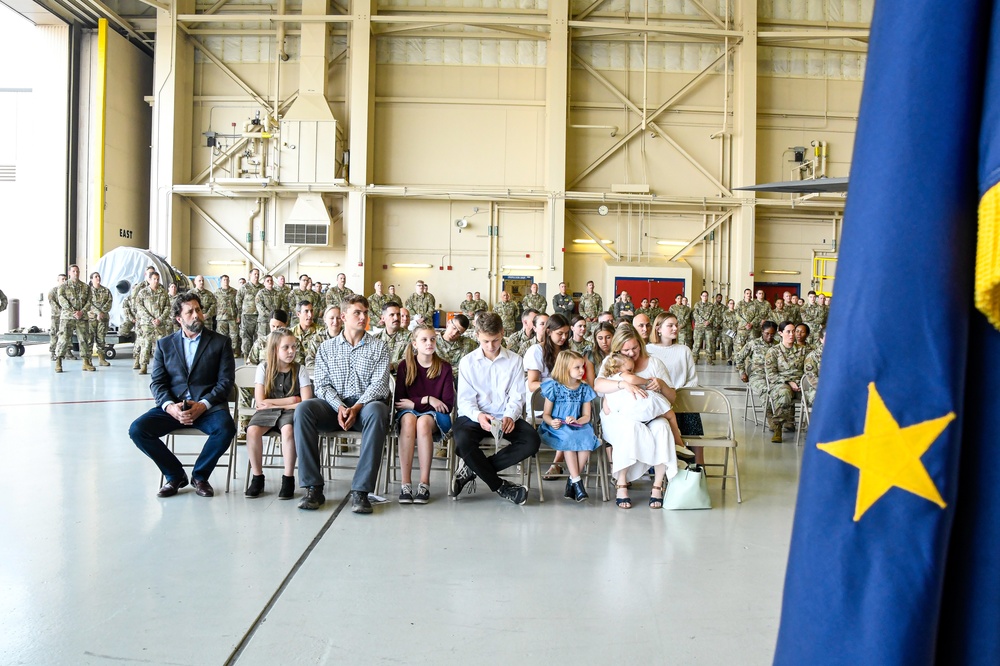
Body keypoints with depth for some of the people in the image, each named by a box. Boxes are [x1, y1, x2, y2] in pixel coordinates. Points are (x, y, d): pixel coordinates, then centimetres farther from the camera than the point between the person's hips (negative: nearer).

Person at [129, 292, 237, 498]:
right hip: (173, 406, 2)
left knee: (226, 428, -33)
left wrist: (203, 405, -16)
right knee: (137, 429, -21)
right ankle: (175, 475, -1)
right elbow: (157, 382, 6)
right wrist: (169, 406, -15)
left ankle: (200, 475, -6)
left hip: (208, 405, -2)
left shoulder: (220, 342, 8)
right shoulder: (164, 344, 14)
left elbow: (226, 380, -1)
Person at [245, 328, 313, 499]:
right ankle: (257, 477, -12)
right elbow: (260, 402, -3)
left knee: (288, 430, -35)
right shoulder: (263, 368, 2)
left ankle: (288, 479, -21)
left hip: (290, 412, -1)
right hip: (267, 413, 2)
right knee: (252, 430, -30)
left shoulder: (300, 369, 1)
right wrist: (292, 399, -6)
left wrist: (272, 403, -7)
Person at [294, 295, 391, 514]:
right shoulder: (326, 348, 14)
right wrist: (339, 407, -15)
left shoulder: (378, 347, 10)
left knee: (377, 411, -38)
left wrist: (356, 408, -19)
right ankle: (313, 487, -27)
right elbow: (321, 385, 5)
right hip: (334, 405, 2)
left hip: (366, 404, -2)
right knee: (303, 409, -29)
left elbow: (379, 384, -2)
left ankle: (360, 490, -38)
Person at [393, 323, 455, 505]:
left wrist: (414, 402, -10)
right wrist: (427, 400, -12)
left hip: (436, 415, -1)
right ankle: (405, 484, -39)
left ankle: (425, 484, -34)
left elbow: (448, 404, -4)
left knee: (424, 421, -36)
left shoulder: (445, 367, 1)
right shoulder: (405, 365, 3)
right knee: (408, 419, -35)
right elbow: (399, 400, 0)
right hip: (409, 411, 1)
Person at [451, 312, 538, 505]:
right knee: (463, 442, -35)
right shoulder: (467, 362, 5)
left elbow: (516, 396, 1)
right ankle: (500, 486, -14)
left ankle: (473, 470, -17)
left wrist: (510, 416, -22)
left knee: (532, 441, -26)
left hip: (505, 417, 2)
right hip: (474, 416, -2)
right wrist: (478, 416, -25)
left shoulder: (515, 361, 7)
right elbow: (465, 400, -3)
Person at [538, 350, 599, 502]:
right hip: (557, 427, -3)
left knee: (586, 439, -30)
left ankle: (572, 479, -18)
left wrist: (577, 421, -14)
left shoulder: (584, 388, 8)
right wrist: (551, 422, -21)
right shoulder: (554, 387, -2)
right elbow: (546, 414, 1)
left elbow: (586, 416, 8)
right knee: (569, 438, -35)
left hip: (577, 426, 3)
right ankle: (577, 482, -29)